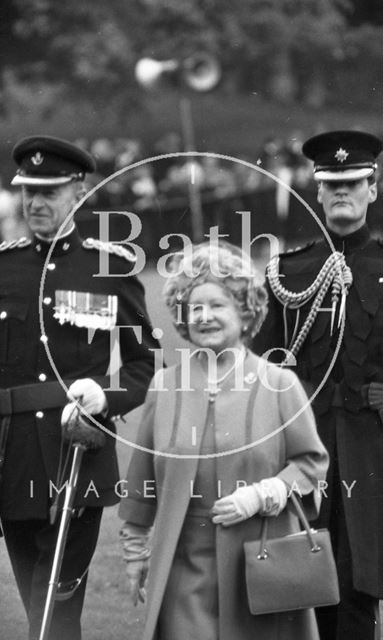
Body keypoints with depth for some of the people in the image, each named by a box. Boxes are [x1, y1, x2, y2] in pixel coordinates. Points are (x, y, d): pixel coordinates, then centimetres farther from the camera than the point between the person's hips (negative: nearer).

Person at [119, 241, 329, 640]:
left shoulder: (279, 384, 0)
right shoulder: (164, 386, 6)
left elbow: (312, 461, 4)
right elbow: (141, 479, 11)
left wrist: (261, 495, -11)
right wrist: (134, 550, 13)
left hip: (260, 564, -1)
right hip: (184, 566, 1)